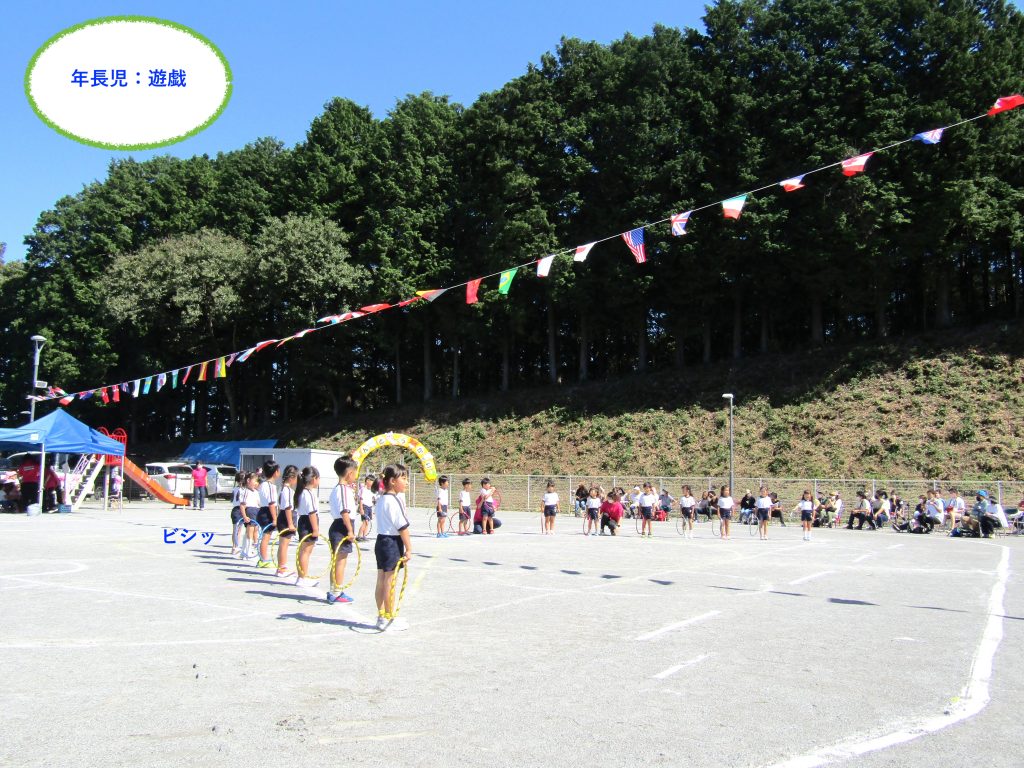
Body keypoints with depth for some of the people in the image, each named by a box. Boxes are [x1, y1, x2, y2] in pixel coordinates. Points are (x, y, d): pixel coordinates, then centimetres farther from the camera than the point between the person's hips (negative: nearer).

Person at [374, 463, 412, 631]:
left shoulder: (381, 499, 12)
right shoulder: (394, 501, -18)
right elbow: (402, 527, -19)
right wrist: (408, 548, -15)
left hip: (381, 540, 10)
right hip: (393, 543, -10)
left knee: (381, 582, 14)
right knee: (389, 583, -1)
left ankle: (381, 616, 22)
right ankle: (389, 619, 6)